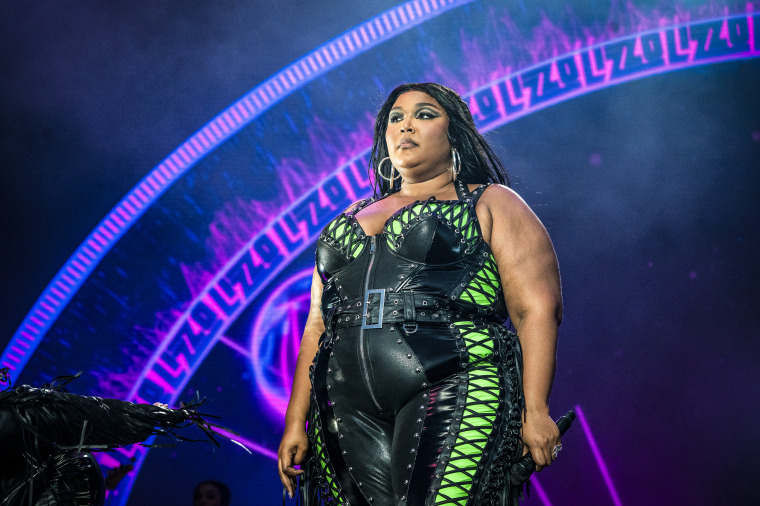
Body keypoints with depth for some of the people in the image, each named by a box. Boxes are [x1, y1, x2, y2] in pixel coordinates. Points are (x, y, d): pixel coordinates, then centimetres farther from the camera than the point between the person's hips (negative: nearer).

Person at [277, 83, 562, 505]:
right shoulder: (353, 219, 25)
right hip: (351, 413, 5)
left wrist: (534, 410, -12)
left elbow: (537, 309, -1)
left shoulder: (491, 204, 10)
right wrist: (296, 421, 15)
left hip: (455, 399, -5)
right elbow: (318, 325, 22)